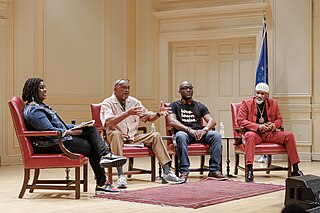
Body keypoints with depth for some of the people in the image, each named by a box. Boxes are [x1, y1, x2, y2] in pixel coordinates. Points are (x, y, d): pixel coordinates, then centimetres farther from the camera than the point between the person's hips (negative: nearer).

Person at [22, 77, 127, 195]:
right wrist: (70, 132, -13)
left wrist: (74, 127, 9)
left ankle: (105, 155, -24)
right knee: (92, 148, -7)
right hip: (51, 145, -10)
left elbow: (57, 124, 23)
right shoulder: (33, 110, -15)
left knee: (92, 129, -4)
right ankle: (101, 184, -1)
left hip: (60, 137, 10)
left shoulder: (39, 106, 21)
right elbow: (49, 131, -23)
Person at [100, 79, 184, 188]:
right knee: (115, 133, -38)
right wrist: (128, 113, -37)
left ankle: (166, 172, -17)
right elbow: (108, 122, -27)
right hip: (118, 137, -5)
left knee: (155, 135, -13)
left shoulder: (134, 101, 10)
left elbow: (149, 117, 13)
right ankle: (120, 176, -43)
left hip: (133, 137, 5)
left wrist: (158, 114, -10)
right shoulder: (108, 103, -8)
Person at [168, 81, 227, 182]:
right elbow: (172, 121, -6)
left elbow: (212, 121, 10)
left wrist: (204, 130, -14)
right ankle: (184, 171, -38)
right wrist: (189, 130, -21)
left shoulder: (200, 106, 22)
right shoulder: (174, 105, 13)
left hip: (199, 133, 3)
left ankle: (214, 170, -25)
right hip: (184, 132, -3)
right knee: (180, 136, -39)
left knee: (216, 135, -26)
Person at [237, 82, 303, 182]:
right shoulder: (246, 103, -1)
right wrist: (258, 127, -19)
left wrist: (274, 125, -7)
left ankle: (295, 170, -9)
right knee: (250, 136, -39)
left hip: (269, 133, 4)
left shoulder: (273, 103, 12)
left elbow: (279, 119, 19)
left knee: (289, 135, -15)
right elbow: (240, 120, -10)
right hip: (254, 133, -4)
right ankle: (249, 170, -44)